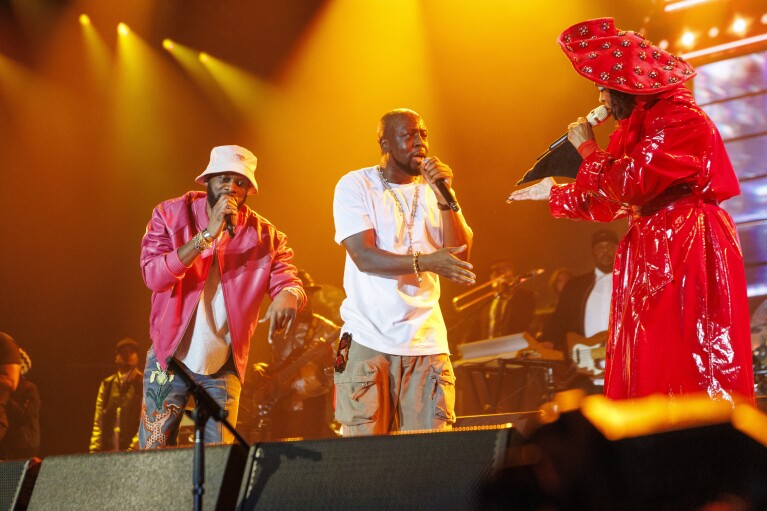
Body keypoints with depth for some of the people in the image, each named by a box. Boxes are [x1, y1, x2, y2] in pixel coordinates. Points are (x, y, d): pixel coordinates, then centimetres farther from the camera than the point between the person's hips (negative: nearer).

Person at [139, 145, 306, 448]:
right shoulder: (170, 215, -6)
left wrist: (287, 296, -36)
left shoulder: (265, 236, -2)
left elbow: (288, 280, -11)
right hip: (169, 356, -1)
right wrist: (208, 234, -25)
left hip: (224, 366, 1)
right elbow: (154, 276, -18)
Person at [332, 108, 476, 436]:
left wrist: (445, 197, -11)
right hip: (368, 341, -3)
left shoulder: (433, 190, 12)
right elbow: (364, 257, -13)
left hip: (426, 341, 3)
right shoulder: (355, 185, 0)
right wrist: (423, 262, -27)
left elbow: (460, 255, 0)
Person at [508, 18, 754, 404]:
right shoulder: (638, 125, 19)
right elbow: (608, 201, 27)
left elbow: (630, 184, -20)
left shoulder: (679, 117, -11)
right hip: (651, 256, 10)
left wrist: (587, 148, -5)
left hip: (688, 252, -9)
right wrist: (555, 194, 35)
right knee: (648, 369, 5)